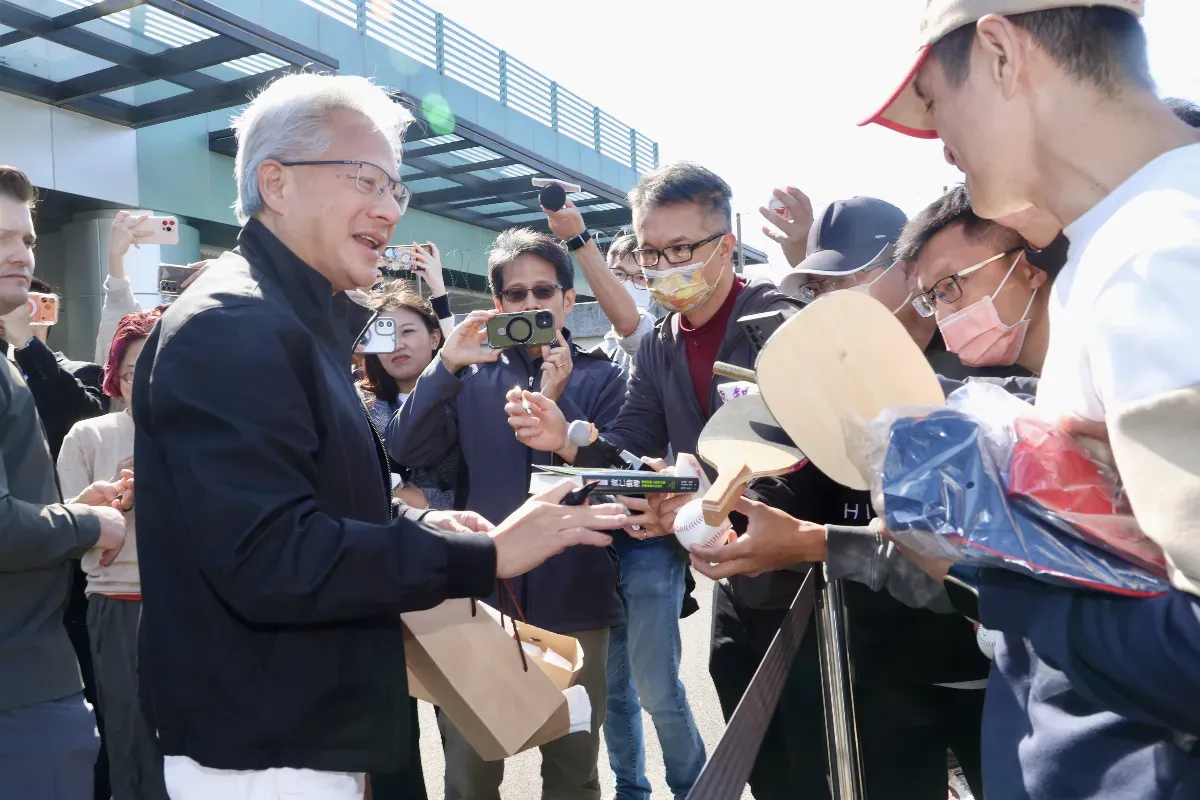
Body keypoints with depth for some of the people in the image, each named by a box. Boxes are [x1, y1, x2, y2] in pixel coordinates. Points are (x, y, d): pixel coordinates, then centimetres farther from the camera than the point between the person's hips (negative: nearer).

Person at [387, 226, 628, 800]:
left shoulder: (601, 378, 5)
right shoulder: (471, 377, 8)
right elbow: (407, 451, -6)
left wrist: (558, 403, -20)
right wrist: (445, 366, -17)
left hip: (572, 598, -1)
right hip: (480, 594, 1)